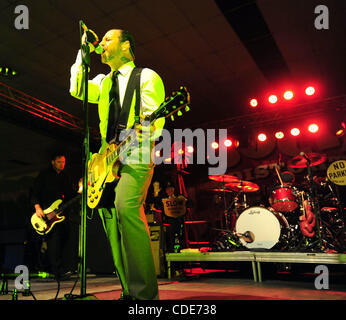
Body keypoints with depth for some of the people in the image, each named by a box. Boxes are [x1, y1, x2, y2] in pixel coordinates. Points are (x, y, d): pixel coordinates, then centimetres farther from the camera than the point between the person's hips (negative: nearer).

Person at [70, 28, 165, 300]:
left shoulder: (147, 76, 6)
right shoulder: (104, 82, 26)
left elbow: (157, 118, -5)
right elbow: (76, 89, 9)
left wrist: (145, 131, -28)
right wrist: (84, 51, 14)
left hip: (136, 155, -7)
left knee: (126, 207, -27)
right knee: (108, 211, -3)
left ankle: (146, 292, -21)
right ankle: (129, 290, 4)